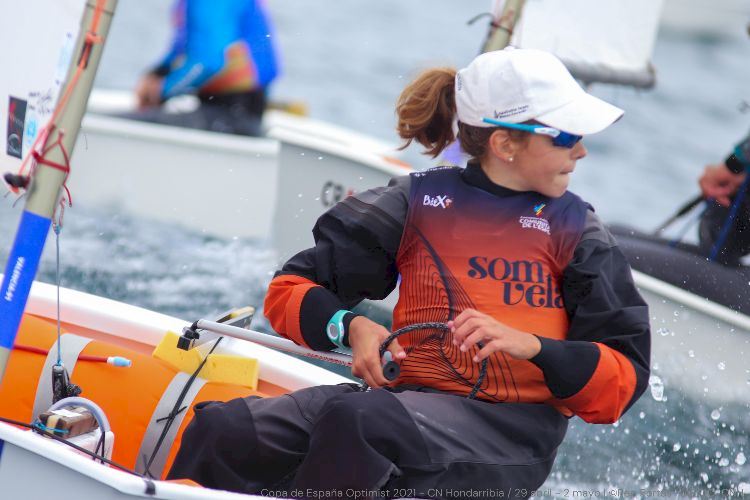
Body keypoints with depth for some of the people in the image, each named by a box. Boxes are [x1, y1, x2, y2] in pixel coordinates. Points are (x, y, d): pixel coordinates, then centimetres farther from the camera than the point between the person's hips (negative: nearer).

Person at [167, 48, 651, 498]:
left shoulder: (576, 232, 7)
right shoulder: (419, 201, 11)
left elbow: (624, 381, 1)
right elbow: (290, 290, 13)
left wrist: (530, 346, -15)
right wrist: (351, 326, -8)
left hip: (509, 438, -3)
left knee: (356, 419, -35)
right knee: (221, 430, -21)